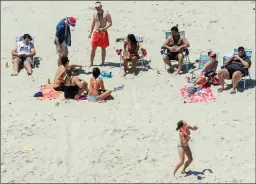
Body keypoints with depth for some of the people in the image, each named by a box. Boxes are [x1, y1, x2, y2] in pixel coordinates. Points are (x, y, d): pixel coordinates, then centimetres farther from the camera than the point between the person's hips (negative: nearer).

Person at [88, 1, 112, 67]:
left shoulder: (106, 14, -8)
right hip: (96, 33, 3)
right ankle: (91, 63, 9)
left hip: (103, 33, -3)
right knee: (93, 48, 1)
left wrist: (104, 28, -21)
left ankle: (102, 62, 18)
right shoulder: (94, 14, 5)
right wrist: (90, 32, 12)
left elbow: (110, 23, -9)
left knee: (103, 48, 7)